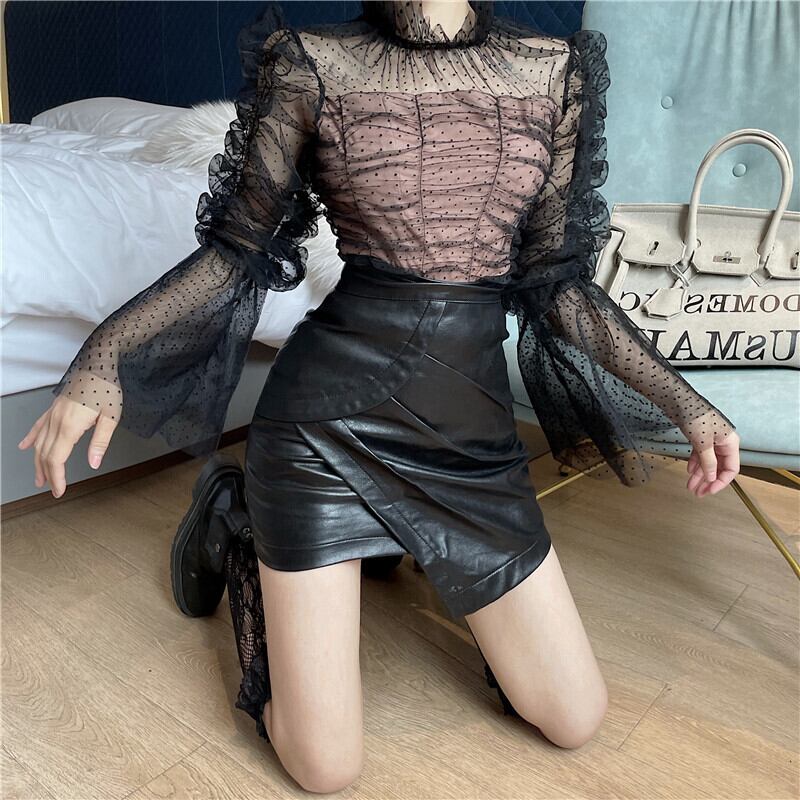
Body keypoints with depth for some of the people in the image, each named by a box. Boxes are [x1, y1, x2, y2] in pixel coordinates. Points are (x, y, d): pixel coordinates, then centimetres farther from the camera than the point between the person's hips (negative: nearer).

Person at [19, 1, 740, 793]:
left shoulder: (555, 71, 7)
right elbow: (236, 251, 1)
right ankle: (235, 520, 23)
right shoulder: (311, 64, -1)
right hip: (330, 408, -3)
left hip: (472, 424, 4)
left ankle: (390, 542, 26)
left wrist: (683, 401, 6)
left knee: (574, 719, 10)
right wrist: (103, 356, -11)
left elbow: (555, 277, 8)